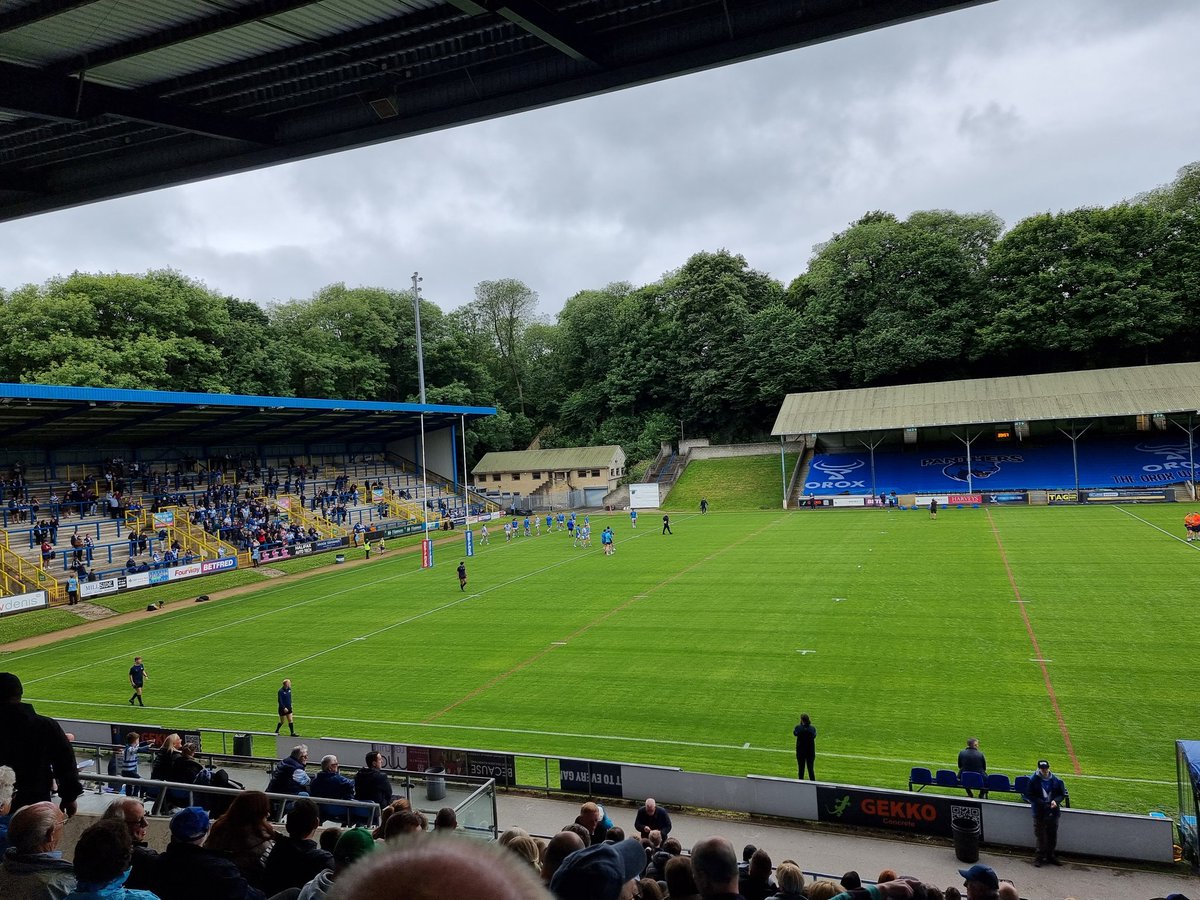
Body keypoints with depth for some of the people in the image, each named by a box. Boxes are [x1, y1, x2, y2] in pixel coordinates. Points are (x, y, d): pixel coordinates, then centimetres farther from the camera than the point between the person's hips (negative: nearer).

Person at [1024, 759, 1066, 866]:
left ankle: (1050, 856, 29)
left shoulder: (1057, 781, -3)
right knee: (1040, 835, 3)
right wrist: (1041, 803, -19)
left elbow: (1063, 794, 6)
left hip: (1053, 812, 3)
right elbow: (1028, 795, -8)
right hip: (1039, 812, -3)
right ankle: (1039, 856, 16)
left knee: (1052, 836, 14)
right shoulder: (1033, 780, -11)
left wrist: (1056, 801, -14)